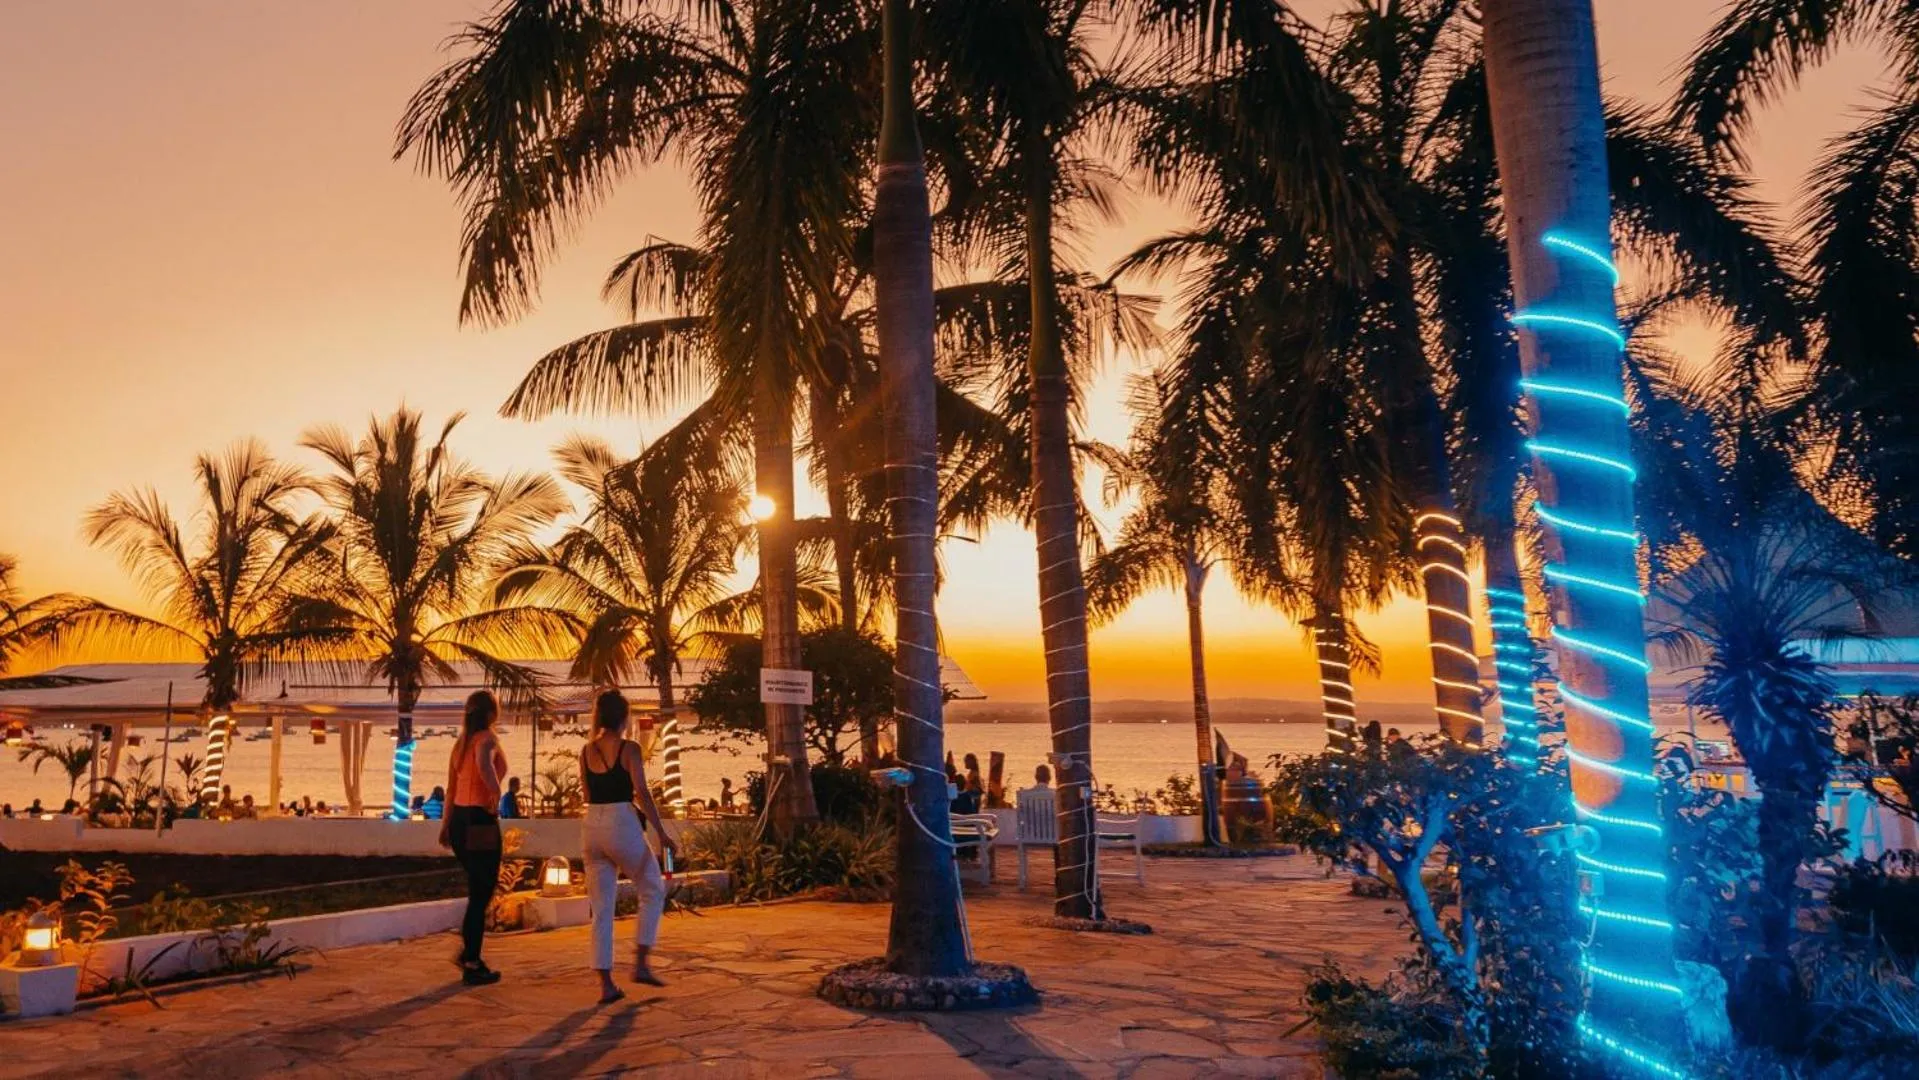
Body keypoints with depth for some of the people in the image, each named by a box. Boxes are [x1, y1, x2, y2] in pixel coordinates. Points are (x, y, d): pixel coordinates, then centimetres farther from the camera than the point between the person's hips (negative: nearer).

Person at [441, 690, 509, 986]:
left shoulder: (462, 741, 14)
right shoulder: (488, 738, -12)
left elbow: (452, 787, 18)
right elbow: (484, 763, -36)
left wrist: (446, 824, 24)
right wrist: (496, 793, -22)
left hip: (459, 818, 9)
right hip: (480, 821, -9)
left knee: (480, 889, 21)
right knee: (481, 893, 1)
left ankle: (468, 952, 28)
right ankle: (471, 965, 7)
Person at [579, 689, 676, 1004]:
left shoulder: (587, 751, 8)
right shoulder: (629, 748, -7)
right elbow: (642, 793, -12)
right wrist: (661, 833, -9)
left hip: (591, 826, 5)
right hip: (622, 824, -5)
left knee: (601, 909, 8)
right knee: (653, 892, 14)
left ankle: (605, 983, 8)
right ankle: (640, 963, 6)